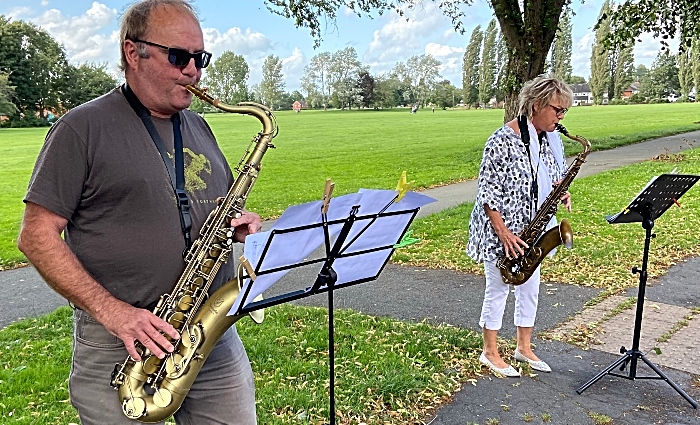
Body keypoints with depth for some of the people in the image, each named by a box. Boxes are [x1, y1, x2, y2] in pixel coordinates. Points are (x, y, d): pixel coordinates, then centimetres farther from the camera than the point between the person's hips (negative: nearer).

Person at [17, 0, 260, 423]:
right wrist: (112, 311, -19)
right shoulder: (83, 128, -6)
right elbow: (37, 236, -9)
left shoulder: (199, 128, 12)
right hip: (122, 349, -5)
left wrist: (242, 225, -3)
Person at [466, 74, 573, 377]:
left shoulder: (552, 139, 4)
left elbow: (557, 177, 18)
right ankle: (490, 353, 21)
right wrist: (504, 232, -22)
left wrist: (562, 193, -5)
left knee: (530, 287, 15)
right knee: (498, 288, 4)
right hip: (501, 230, -7)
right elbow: (487, 191, -19)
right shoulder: (503, 140, -20)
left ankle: (524, 347, 33)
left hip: (533, 228, 8)